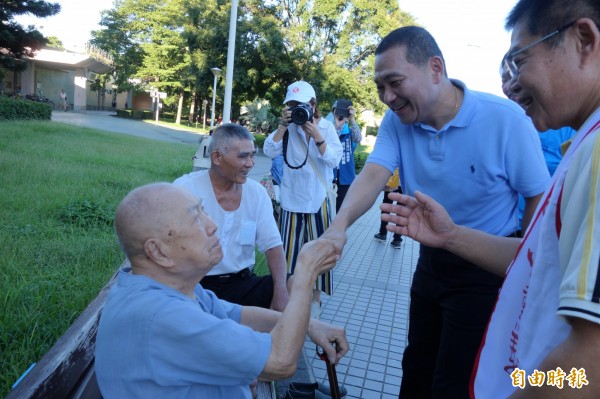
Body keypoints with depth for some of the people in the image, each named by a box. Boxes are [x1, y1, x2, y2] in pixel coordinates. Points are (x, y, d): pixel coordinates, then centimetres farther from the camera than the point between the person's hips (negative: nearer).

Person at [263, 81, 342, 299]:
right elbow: (269, 151, -11)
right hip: (292, 196, 1)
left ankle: (316, 291, 22)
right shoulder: (288, 127, 0)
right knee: (290, 246, 7)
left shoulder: (326, 127, -2)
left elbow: (334, 160, -12)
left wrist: (316, 135, -22)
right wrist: (283, 125, -19)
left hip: (318, 197, 0)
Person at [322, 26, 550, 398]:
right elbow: (373, 175, -24)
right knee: (417, 368, 23)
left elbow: (539, 198, -13)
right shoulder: (396, 122, -9)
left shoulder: (506, 119, -21)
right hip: (431, 261, 5)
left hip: (486, 270, -4)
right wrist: (339, 224, -43)